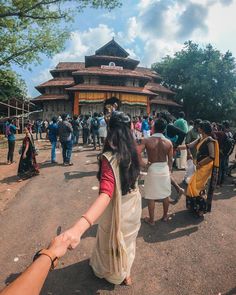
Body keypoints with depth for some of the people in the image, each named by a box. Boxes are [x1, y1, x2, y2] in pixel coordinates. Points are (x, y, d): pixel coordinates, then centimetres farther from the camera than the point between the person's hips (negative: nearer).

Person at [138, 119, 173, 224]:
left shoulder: (146, 140, -12)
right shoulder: (168, 142, -4)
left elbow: (137, 153, -23)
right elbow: (170, 159, 2)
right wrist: (170, 170, 16)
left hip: (152, 169, -3)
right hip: (165, 169, 3)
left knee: (151, 196, 12)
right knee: (165, 195, 20)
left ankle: (151, 220, 25)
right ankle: (165, 216, 37)